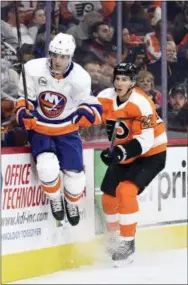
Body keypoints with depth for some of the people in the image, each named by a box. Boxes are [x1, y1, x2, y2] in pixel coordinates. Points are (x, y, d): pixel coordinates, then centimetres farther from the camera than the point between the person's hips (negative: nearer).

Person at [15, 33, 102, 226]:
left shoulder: (80, 78, -17)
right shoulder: (33, 69, -18)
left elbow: (92, 105, -8)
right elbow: (25, 98, -4)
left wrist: (87, 112, -31)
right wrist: (23, 111, -25)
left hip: (67, 131, 1)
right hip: (39, 129, -1)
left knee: (75, 175, -4)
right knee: (48, 167, -27)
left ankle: (71, 203, 34)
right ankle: (55, 199, 8)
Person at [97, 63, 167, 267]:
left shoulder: (141, 103, -27)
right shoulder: (105, 98, -10)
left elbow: (145, 140, -30)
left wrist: (122, 152, -42)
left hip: (151, 154, -7)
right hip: (123, 154, 7)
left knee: (126, 191, -24)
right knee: (109, 197, 7)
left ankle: (127, 243, -12)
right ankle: (113, 238, 33)